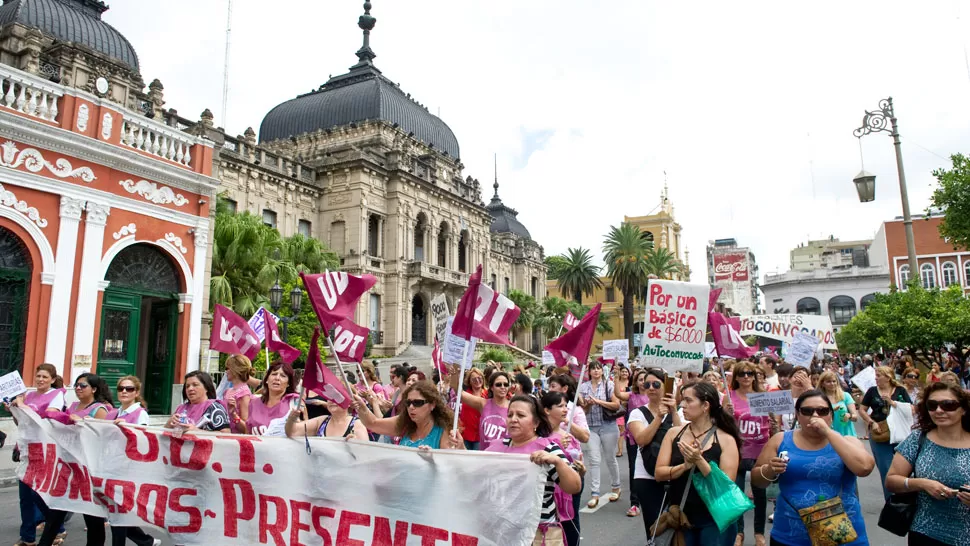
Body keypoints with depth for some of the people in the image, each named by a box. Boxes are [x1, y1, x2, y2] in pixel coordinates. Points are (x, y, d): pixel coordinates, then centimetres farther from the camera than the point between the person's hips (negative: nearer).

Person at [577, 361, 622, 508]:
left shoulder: (609, 384, -3)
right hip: (591, 427, 2)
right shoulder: (583, 387, 5)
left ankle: (616, 487, 30)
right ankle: (594, 494, -1)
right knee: (593, 459, -4)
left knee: (610, 458, 10)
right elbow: (582, 410, 9)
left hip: (608, 426, -2)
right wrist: (588, 404, -13)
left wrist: (598, 401, -15)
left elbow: (617, 405, -8)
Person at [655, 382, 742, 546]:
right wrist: (685, 466, -21)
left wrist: (699, 461, -24)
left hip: (713, 520, -2)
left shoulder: (726, 440, -9)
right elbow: (659, 473, -5)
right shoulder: (674, 433, -1)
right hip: (678, 516, 3)